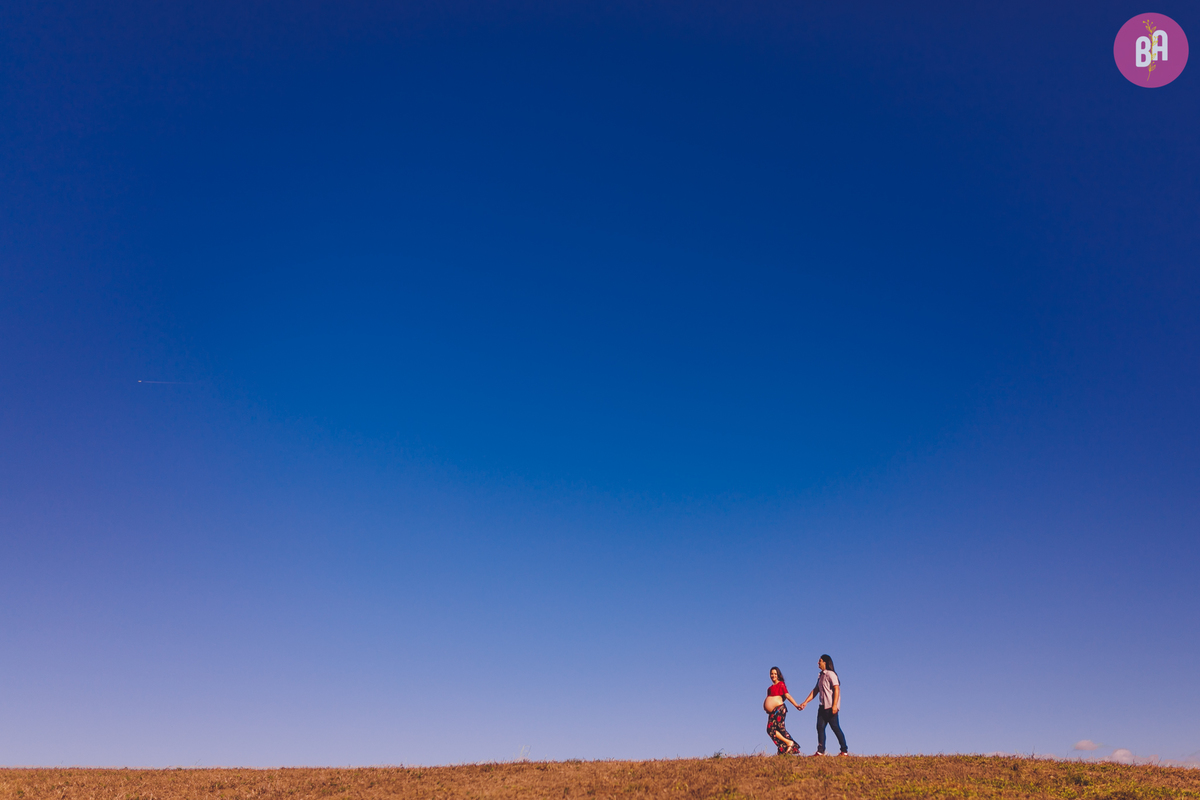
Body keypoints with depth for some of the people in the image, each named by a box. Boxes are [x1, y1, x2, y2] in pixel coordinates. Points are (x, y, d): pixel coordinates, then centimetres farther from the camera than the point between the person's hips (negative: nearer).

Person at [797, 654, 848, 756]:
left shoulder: (830, 674, -8)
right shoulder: (820, 676, 18)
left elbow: (837, 689, -17)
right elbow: (815, 691, 20)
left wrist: (834, 705, -24)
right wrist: (805, 703, 16)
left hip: (831, 707, -8)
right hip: (823, 706, 9)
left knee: (835, 727, -6)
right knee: (820, 727, 2)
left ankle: (844, 751, 1)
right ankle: (820, 751, 2)